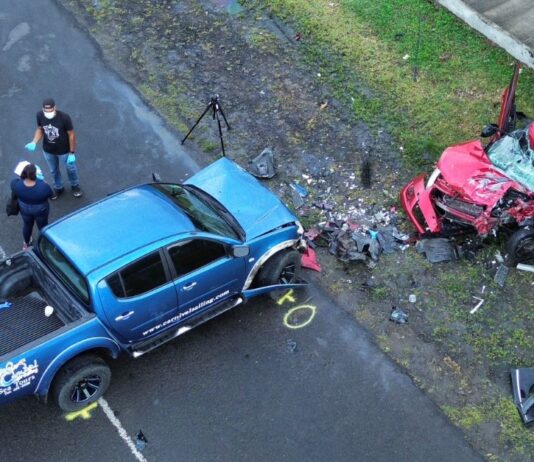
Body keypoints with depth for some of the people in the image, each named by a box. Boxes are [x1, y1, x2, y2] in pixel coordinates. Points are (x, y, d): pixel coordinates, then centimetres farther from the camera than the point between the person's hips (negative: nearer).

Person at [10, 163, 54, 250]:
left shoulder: (16, 184, -32)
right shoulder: (44, 187, -39)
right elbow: (51, 195, -17)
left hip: (24, 209, 3)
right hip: (41, 210, -2)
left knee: (27, 225, 32)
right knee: (43, 226, 27)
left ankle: (27, 243, 58)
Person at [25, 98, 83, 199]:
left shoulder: (64, 117, -33)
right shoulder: (40, 115, -22)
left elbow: (71, 135, -20)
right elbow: (40, 129, -3)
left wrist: (72, 153, -14)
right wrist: (34, 142, -20)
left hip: (63, 150, -3)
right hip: (48, 150, 3)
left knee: (70, 168, 24)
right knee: (53, 170, 27)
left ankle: (75, 186, 54)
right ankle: (58, 188, 55)